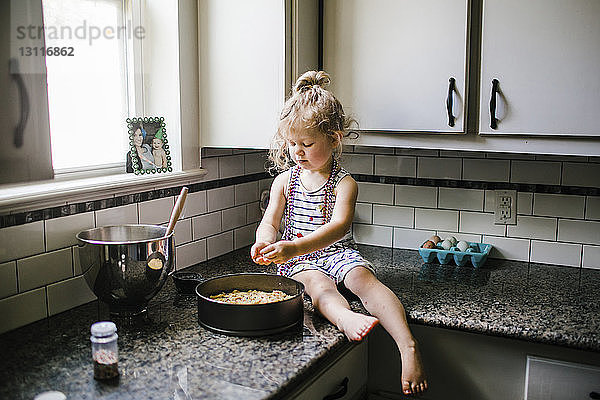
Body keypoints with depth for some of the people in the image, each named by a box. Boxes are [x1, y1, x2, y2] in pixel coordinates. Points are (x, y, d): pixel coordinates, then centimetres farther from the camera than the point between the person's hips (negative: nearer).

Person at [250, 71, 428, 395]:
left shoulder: (344, 183, -6)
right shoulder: (285, 180, 8)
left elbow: (338, 226, -22)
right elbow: (270, 221, 4)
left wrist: (296, 247, -37)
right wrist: (264, 242, -22)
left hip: (338, 252, -1)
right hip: (299, 260, 1)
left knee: (364, 279, -31)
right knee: (319, 285, -33)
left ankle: (408, 347, -43)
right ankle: (346, 319, -65)